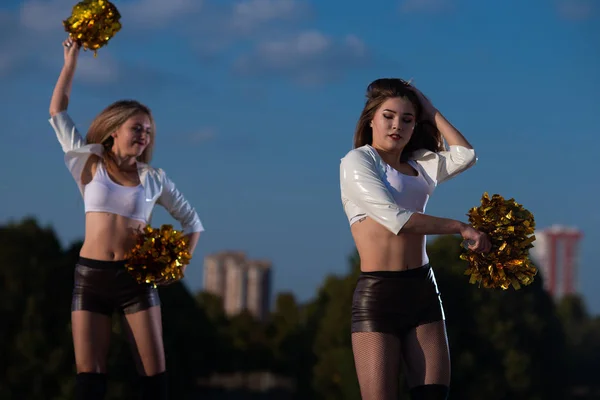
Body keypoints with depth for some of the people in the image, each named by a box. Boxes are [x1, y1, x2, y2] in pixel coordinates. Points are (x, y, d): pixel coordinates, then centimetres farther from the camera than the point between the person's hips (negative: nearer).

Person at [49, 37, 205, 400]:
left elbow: (192, 221, 17)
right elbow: (58, 112, 6)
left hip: (137, 277, 1)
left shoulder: (154, 179, 9)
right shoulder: (90, 165, 7)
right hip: (91, 275, -1)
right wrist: (71, 61, 6)